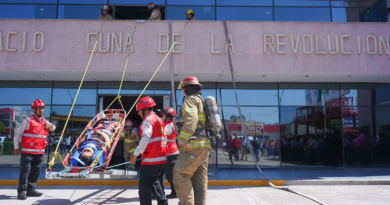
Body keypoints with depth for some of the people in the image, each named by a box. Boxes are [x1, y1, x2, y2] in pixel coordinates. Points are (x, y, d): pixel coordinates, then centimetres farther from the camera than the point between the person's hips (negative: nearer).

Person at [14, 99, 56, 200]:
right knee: (25, 172, -4)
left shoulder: (45, 122, 13)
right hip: (27, 151, -6)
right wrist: (16, 147, -5)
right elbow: (18, 134, -3)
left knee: (36, 172, 12)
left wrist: (51, 126, -16)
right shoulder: (28, 120, -6)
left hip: (40, 152, 6)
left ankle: (31, 189, 22)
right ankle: (21, 192, 1)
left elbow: (53, 128, 9)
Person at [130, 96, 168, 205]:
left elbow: (145, 139, -23)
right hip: (161, 157, 9)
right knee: (154, 181, 22)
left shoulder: (148, 120, -11)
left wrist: (135, 154, -20)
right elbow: (164, 139, 21)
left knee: (144, 184, -5)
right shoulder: (159, 120, 17)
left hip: (151, 159, -9)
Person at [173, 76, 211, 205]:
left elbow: (190, 120, -20)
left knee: (181, 175, -10)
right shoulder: (202, 101, 26)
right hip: (204, 146, 10)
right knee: (200, 179, 9)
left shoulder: (190, 99, -3)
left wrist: (183, 141, -20)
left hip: (193, 145, -10)